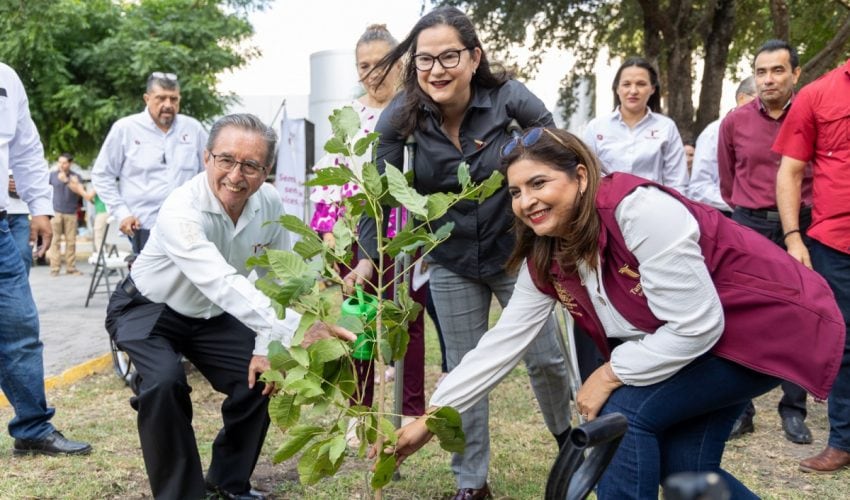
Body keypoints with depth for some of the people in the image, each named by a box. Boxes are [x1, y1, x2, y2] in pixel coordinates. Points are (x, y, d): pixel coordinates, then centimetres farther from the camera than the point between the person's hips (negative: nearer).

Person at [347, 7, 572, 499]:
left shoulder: (507, 97, -19)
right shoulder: (400, 118, -16)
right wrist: (368, 256, -21)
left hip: (516, 249, -1)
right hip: (451, 262, 1)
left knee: (545, 355, 9)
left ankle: (571, 437, 41)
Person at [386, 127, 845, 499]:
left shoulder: (639, 210, -29)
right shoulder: (546, 260, -4)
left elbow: (697, 325, -27)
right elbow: (501, 343, -2)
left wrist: (610, 374, -18)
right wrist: (430, 418, -3)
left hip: (775, 323, -8)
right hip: (707, 340, 8)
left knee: (623, 412, -16)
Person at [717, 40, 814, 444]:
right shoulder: (734, 123, 0)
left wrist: (802, 218, 12)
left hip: (799, 227, -1)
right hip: (748, 227, 1)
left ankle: (793, 410, 18)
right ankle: (739, 408, 14)